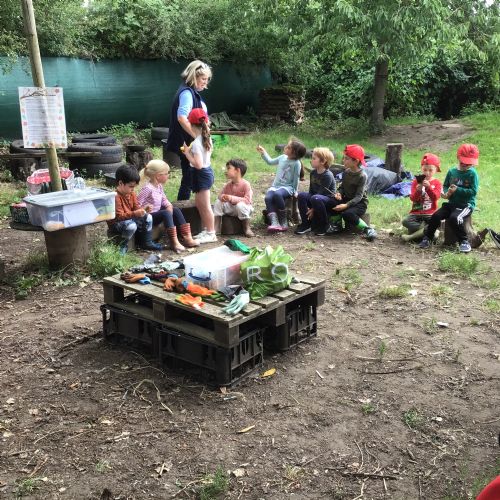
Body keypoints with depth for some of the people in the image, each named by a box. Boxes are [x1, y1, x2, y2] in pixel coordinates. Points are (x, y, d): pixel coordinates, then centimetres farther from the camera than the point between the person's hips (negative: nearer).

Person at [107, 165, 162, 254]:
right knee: (132, 226, -37)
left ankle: (147, 242, 12)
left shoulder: (131, 194, 3)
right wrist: (134, 214, -39)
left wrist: (143, 209, -14)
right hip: (116, 223, -9)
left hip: (130, 219, 9)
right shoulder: (116, 197, -26)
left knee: (148, 217, 2)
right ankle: (122, 246, -15)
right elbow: (119, 216, -29)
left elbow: (136, 207, 9)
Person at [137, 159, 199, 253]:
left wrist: (169, 205, -4)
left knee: (175, 210, 4)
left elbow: (164, 199, 14)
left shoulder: (159, 186, 7)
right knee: (166, 213, -30)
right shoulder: (147, 188, -21)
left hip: (157, 214, 10)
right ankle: (174, 242, -34)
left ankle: (187, 238, 0)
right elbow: (137, 204, -24)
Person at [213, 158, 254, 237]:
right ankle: (216, 228, -13)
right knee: (218, 202, -13)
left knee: (240, 205, -38)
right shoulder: (228, 185, 0)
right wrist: (222, 197, -25)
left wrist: (232, 198, -37)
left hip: (243, 207, -6)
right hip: (231, 208, 6)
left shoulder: (246, 184, -19)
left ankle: (247, 228, -21)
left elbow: (247, 200, -27)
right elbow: (221, 194, 3)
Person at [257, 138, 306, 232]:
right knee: (268, 197, -27)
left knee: (277, 194, -38)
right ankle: (274, 223, -37)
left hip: (288, 187, -6)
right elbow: (270, 161, 27)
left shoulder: (296, 163, -7)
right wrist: (263, 152, 21)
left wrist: (295, 191, 0)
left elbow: (296, 179, -2)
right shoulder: (282, 157, 10)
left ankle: (284, 222, -24)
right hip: (276, 185, 6)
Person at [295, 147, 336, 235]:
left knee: (316, 199, -37)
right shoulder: (313, 172, 4)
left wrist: (313, 209, -22)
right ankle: (306, 224, -9)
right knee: (301, 195, -17)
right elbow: (311, 191, 6)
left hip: (329, 200, -7)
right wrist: (307, 206, -5)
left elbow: (321, 193, -22)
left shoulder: (328, 176, -20)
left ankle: (324, 226, -19)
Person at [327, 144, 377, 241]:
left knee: (347, 214, -36)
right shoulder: (346, 172, 3)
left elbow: (359, 196, -22)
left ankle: (367, 229, -15)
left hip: (359, 203, -6)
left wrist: (346, 205, -36)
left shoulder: (362, 176, -17)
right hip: (346, 199, 6)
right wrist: (338, 193, -14)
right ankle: (337, 225, -1)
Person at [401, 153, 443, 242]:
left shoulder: (437, 182, 4)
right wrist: (418, 190, -23)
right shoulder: (416, 181, 5)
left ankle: (413, 235, -25)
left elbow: (435, 197, -13)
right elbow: (413, 198, -3)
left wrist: (428, 187, -27)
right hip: (416, 212, 1)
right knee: (405, 221, -27)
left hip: (430, 213, -1)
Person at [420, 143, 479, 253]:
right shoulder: (451, 172, 7)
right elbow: (445, 185, 15)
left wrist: (457, 189, -20)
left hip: (466, 204, -5)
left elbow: (473, 191, -13)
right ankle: (427, 238, 2)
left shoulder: (472, 174, -7)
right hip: (451, 203, 5)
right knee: (436, 215, -15)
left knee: (454, 218, -31)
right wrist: (446, 193, -8)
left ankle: (464, 242, -16)